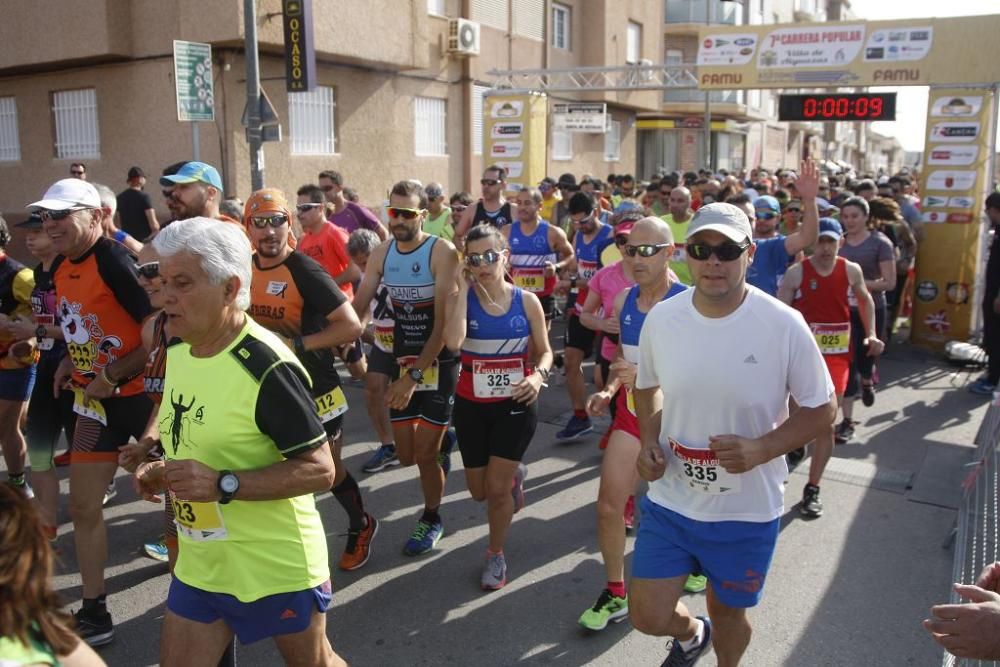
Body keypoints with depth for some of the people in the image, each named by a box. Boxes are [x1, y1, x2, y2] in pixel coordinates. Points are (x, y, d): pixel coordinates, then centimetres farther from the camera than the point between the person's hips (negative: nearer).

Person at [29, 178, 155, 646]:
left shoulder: (115, 261, -21)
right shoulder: (60, 269, 6)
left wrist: (111, 376, -19)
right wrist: (70, 362, 7)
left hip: (142, 393, -8)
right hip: (95, 398, 8)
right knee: (83, 506, 10)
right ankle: (94, 613, 24)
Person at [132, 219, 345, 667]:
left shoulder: (268, 368, -25)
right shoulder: (177, 350, 1)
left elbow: (320, 470, -23)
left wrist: (222, 484, -29)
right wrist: (161, 470, -2)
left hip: (278, 568, -6)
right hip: (198, 565, 7)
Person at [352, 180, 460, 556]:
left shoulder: (441, 252, -16)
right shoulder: (381, 254, 1)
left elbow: (443, 323, -20)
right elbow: (357, 308, 0)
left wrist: (415, 377, -24)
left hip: (439, 363, -5)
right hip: (402, 362, 5)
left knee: (424, 455, -1)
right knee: (406, 455, 9)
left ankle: (431, 519, 25)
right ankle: (442, 442, 43)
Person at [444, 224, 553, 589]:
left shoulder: (527, 301, -6)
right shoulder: (463, 300, -8)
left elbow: (545, 351, 3)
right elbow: (453, 341, -28)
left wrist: (538, 376, -19)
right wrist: (464, 290, -21)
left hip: (515, 404, -2)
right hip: (471, 406, 2)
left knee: (497, 489, -2)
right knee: (479, 491, 13)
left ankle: (496, 554, 25)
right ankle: (514, 474, 49)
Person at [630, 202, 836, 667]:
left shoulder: (784, 325, -17)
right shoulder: (661, 318, -8)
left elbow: (820, 409, -7)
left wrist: (761, 449, -24)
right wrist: (649, 442, -7)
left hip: (747, 509, -2)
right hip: (670, 500, 2)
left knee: (728, 611, 19)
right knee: (647, 616, 5)